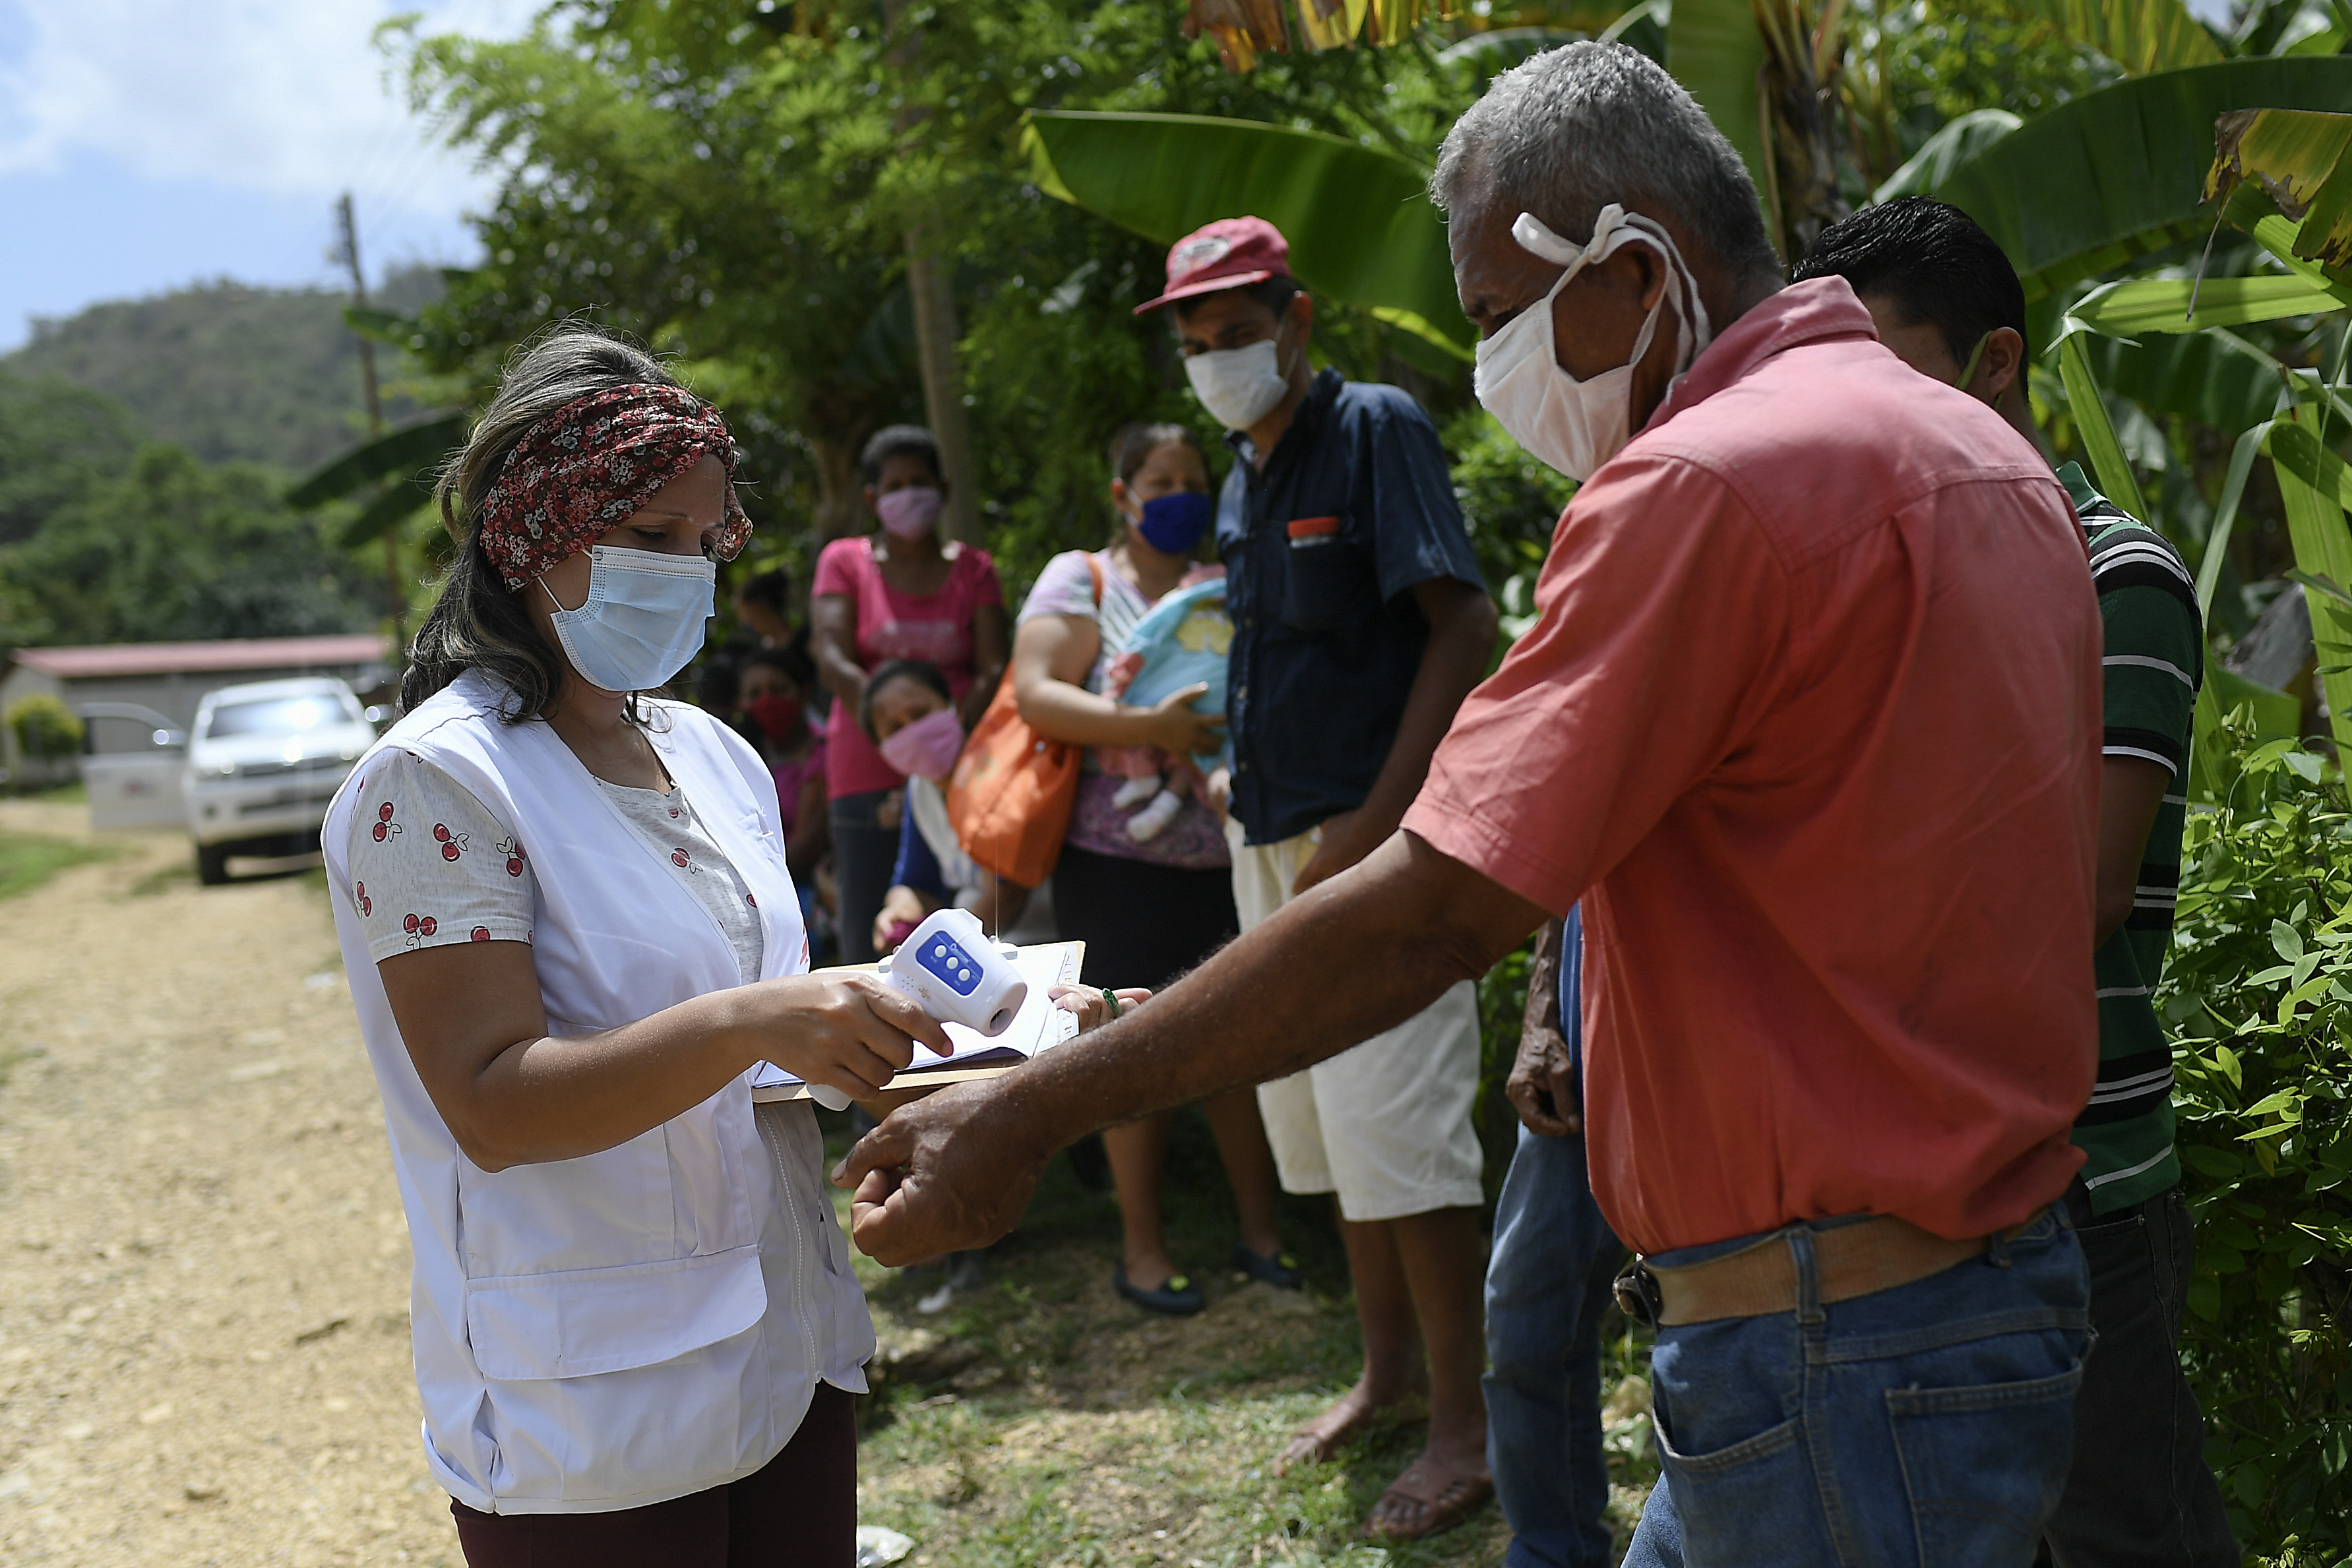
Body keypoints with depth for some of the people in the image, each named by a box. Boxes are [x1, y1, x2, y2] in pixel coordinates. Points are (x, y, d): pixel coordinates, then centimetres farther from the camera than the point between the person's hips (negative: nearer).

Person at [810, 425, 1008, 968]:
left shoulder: (973, 569, 13)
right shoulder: (845, 561, 11)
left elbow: (993, 671, 0)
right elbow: (832, 662, -4)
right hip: (869, 775, 0)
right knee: (869, 939, -3)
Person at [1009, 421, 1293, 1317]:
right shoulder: (1081, 581, 1)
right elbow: (1034, 695, -13)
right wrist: (1149, 727, -27)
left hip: (1225, 860, 4)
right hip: (1119, 864, -4)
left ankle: (1260, 1231, 20)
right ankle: (1142, 1250, 16)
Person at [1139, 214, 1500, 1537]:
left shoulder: (1375, 429, -8)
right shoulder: (1241, 474, 15)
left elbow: (1466, 629, -16)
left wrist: (1375, 823, -20)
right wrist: (1249, 791, 12)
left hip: (1374, 834, -8)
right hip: (1273, 837, 8)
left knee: (1395, 1124, -7)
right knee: (1317, 1116, 14)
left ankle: (1466, 1424, 7)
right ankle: (1390, 1364, 30)